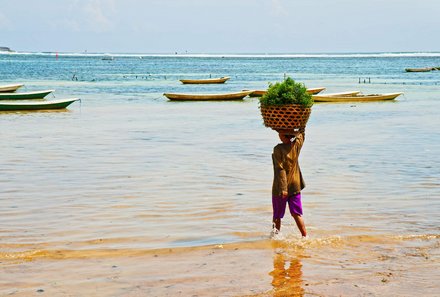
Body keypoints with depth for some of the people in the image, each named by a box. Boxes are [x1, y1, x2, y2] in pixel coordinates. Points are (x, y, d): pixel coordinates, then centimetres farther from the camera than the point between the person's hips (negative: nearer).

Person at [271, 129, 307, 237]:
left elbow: (280, 169, -21)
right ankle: (305, 236, 3)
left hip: (280, 187, -4)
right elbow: (301, 133, 19)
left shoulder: (278, 149, -18)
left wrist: (283, 188, -22)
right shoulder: (296, 145, -4)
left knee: (277, 215, 12)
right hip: (295, 186, 4)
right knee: (296, 214, 8)